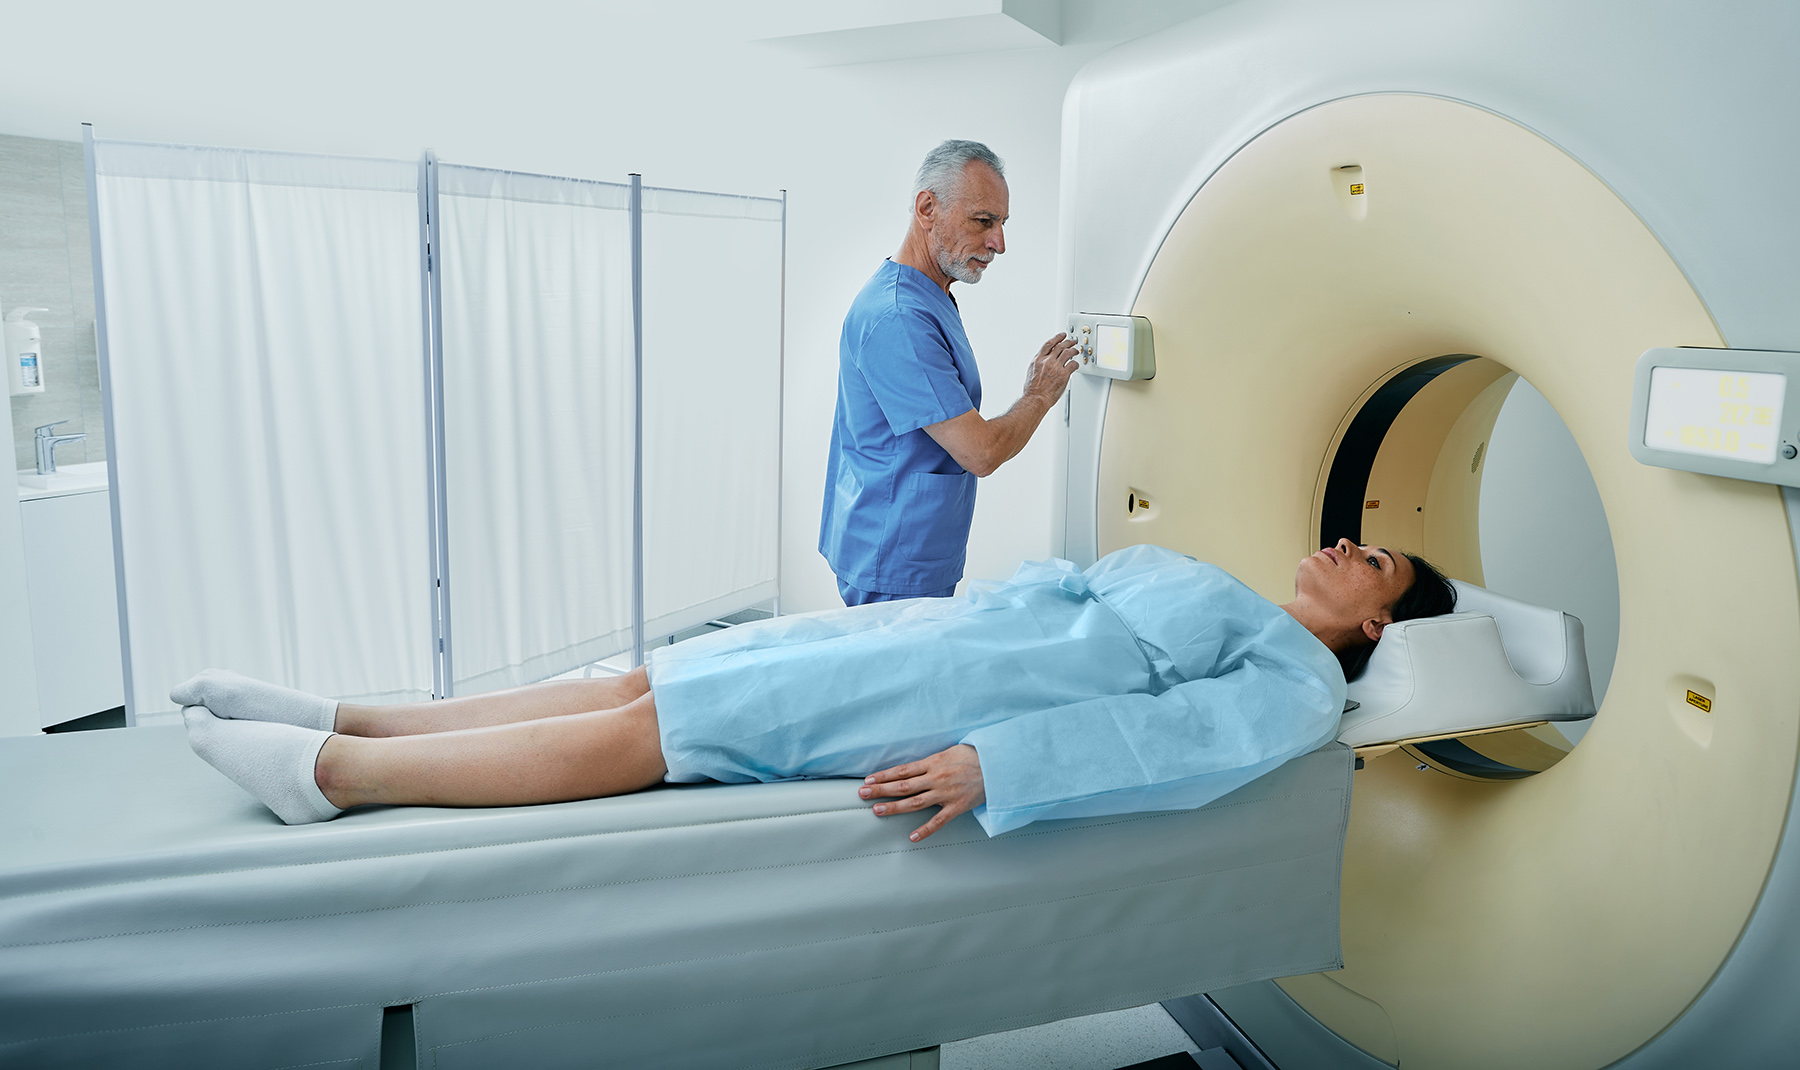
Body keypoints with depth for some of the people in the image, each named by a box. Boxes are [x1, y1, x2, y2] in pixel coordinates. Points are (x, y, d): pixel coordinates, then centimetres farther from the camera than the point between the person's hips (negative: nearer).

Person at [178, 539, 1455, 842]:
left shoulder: (1301, 681, 2)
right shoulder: (1203, 579, 28)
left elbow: (1183, 739, -15)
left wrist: (992, 763, -28)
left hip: (965, 688, -7)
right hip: (940, 624, 7)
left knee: (638, 731, -15)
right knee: (636, 682, -2)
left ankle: (331, 771, -9)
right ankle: (342, 723, 3)